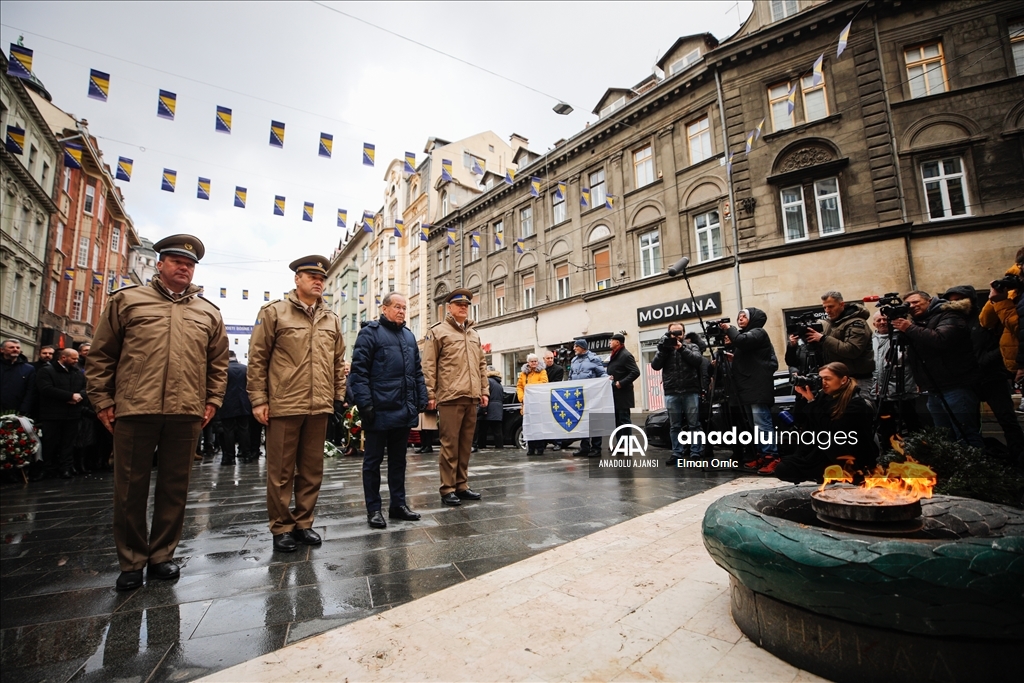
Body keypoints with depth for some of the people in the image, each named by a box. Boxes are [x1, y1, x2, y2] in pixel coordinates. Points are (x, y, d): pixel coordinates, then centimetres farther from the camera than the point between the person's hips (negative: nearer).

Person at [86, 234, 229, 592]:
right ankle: (131, 561, 22)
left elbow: (218, 362, 14)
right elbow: (101, 354, 7)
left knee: (175, 487, 9)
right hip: (134, 410, -1)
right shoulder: (127, 300, 8)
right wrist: (102, 399, 2)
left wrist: (213, 400, 7)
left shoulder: (208, 313, 13)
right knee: (130, 488, 7)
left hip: (185, 414, 2)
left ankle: (161, 555, 24)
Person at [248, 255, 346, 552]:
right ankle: (281, 528, 21)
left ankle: (303, 523, 26)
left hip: (319, 408, 4)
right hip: (283, 406, -4)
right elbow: (257, 358, -2)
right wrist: (258, 400, -6)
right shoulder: (274, 312, 0)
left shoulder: (331, 319, 12)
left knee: (312, 470, 12)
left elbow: (338, 361, 16)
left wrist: (339, 396, 11)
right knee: (281, 471, 7)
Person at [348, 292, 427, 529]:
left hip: (404, 410, 7)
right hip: (380, 410, -6)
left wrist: (421, 400, 11)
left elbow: (417, 371, 18)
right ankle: (373, 509, 17)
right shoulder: (370, 333, -5)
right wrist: (365, 403, -17)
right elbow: (359, 370, -12)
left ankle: (398, 504, 25)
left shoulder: (409, 336, 16)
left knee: (398, 459, 15)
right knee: (373, 460, 6)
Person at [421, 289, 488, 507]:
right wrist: (430, 394, -9)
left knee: (466, 444, 10)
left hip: (471, 398, 6)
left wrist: (484, 391, 14)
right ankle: (447, 490, 7)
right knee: (450, 444, -2)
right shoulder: (438, 331, 2)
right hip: (450, 398, -6)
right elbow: (428, 366, -3)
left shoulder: (474, 334, 20)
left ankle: (461, 485, 20)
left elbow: (481, 365, 21)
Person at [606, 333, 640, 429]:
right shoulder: (615, 355, 17)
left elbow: (636, 372, -19)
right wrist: (608, 378, 5)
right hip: (614, 393, 9)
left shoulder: (626, 355, -11)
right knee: (617, 420, 13)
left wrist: (621, 383, -21)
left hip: (622, 393, -9)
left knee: (624, 419, -6)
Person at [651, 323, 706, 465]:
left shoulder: (692, 347, 10)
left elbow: (698, 360, -9)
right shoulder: (664, 348, 12)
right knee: (674, 426, 6)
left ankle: (696, 453, 9)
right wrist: (663, 350, -9)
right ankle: (677, 453, 13)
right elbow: (655, 365, 0)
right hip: (671, 393, 1)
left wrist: (682, 348, -12)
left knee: (694, 424, 2)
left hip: (691, 392, -1)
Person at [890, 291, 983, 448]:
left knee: (966, 437, -8)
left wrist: (910, 329, -20)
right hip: (934, 391, 8)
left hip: (956, 387, -7)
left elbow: (942, 340, -24)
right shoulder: (915, 322, 17)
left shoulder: (948, 316, -4)